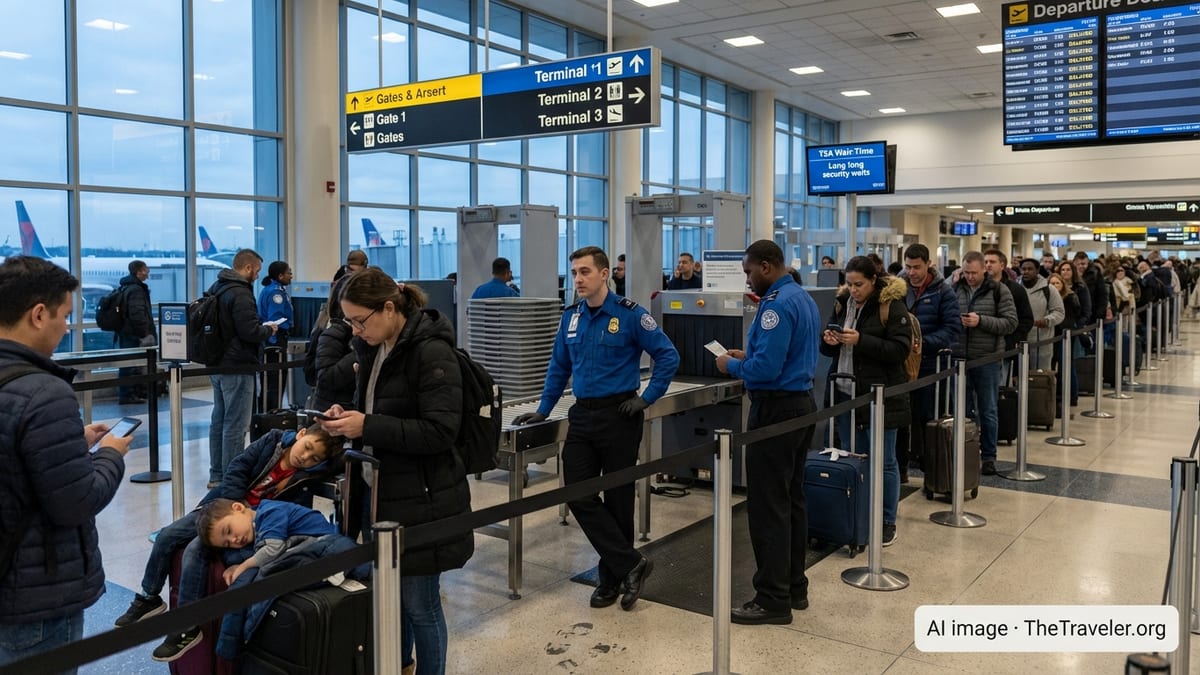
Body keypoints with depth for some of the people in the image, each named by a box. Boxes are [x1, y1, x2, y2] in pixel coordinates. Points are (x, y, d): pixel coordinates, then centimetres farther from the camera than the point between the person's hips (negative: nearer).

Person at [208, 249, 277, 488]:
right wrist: (269, 330, -3)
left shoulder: (216, 287, 11)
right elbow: (250, 331, -23)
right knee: (236, 425, -4)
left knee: (219, 420, 16)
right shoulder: (240, 293, -18)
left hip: (217, 364, 10)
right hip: (236, 367, -10)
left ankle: (216, 476, 24)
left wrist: (262, 328, 18)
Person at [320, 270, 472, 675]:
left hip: (421, 500, -8)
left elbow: (440, 431, -23)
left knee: (419, 603, 5)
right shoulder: (373, 347, 7)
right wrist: (349, 416, -1)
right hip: (381, 491, 8)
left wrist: (367, 427, -24)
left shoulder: (431, 352, -18)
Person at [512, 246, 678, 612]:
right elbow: (559, 366, 16)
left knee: (617, 498, 5)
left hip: (619, 415, -5)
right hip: (582, 415, 6)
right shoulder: (571, 317, 8)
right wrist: (543, 410, 14)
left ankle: (612, 577, 19)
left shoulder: (629, 314, -9)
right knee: (577, 495, -1)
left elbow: (667, 356, -8)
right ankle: (631, 564, 7)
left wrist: (647, 398, -9)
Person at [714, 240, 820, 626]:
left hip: (776, 411, -10)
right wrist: (749, 354, 15)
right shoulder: (803, 298, 13)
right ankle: (795, 588, 24)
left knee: (768, 506, -4)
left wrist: (731, 365, -8)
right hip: (801, 404, 11)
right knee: (792, 500, 15)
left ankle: (773, 600, 3)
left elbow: (766, 368, -24)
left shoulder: (777, 305, -19)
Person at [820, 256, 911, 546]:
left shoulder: (891, 305, -9)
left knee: (883, 462, 4)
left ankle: (887, 522, 17)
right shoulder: (843, 304, 9)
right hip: (846, 392, 6)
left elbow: (901, 349, -15)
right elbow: (828, 350, 17)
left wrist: (861, 341, -22)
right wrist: (829, 341, -6)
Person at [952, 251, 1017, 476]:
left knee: (988, 412, 7)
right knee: (962, 410, 10)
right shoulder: (955, 289, 5)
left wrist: (981, 321, -18)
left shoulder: (998, 290, -3)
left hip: (987, 359, -2)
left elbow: (1010, 322, -7)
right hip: (960, 358, 2)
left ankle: (988, 456, 18)